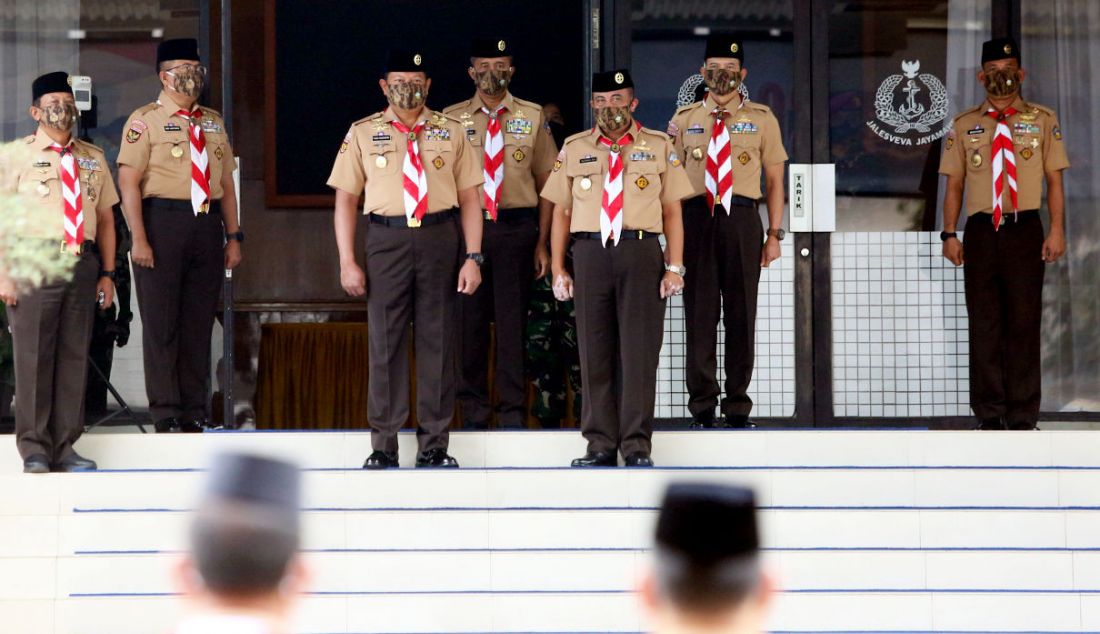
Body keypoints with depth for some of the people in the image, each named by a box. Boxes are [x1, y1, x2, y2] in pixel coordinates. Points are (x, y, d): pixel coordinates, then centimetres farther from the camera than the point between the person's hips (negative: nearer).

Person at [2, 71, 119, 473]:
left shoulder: (93, 160, 15)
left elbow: (106, 218, 17)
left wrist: (107, 273, 9)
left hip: (82, 264, 4)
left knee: (74, 356, 5)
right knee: (33, 357, -4)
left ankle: (64, 447, 12)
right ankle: (34, 451, 2)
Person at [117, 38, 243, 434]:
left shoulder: (214, 123, 15)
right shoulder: (145, 120, -3)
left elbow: (226, 182, 17)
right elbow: (128, 182, -8)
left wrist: (233, 236, 11)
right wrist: (139, 239, -15)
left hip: (208, 225, 5)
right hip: (163, 221, -5)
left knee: (200, 323, 8)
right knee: (161, 323, -2)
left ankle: (195, 411, 15)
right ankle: (166, 415, 4)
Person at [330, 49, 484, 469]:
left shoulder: (451, 132, 8)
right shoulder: (363, 134, 6)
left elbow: (469, 198, 7)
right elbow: (346, 199, 6)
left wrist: (473, 257, -2)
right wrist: (347, 262, -2)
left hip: (440, 238, 1)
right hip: (387, 240, -1)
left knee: (437, 340, 3)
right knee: (385, 342, 1)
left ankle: (434, 445, 11)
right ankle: (383, 445, 8)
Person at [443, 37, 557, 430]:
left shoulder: (532, 117, 6)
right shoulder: (452, 119, 6)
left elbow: (546, 183, 7)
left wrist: (542, 243, 2)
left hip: (517, 228, 0)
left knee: (512, 322, 2)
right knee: (469, 320, 3)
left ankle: (513, 416, 8)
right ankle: (474, 414, 12)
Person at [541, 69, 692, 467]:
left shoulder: (659, 147, 9)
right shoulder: (573, 149, 13)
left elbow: (672, 211, 7)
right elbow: (561, 211, 12)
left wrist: (675, 267, -2)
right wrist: (558, 269, 5)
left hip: (641, 253, -1)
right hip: (590, 252, 2)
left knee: (639, 351, -4)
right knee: (594, 352, 3)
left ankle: (637, 446, 0)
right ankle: (600, 445, 9)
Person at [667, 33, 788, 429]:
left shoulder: (762, 120, 8)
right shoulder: (684, 120, 9)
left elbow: (774, 181, 7)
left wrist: (775, 234, 1)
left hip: (742, 220, 0)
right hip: (696, 219, 0)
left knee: (741, 315, 3)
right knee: (700, 314, 1)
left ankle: (738, 408, 10)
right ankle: (702, 407, 8)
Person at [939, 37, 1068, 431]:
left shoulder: (1042, 121, 6)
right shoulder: (964, 126, 9)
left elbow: (1054, 180, 3)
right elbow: (954, 185, 9)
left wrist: (1057, 231, -6)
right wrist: (949, 235, 1)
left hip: (1025, 231, -1)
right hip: (980, 232, 1)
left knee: (1024, 322, 0)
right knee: (984, 324, 2)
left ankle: (1023, 416, 6)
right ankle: (989, 413, 9)